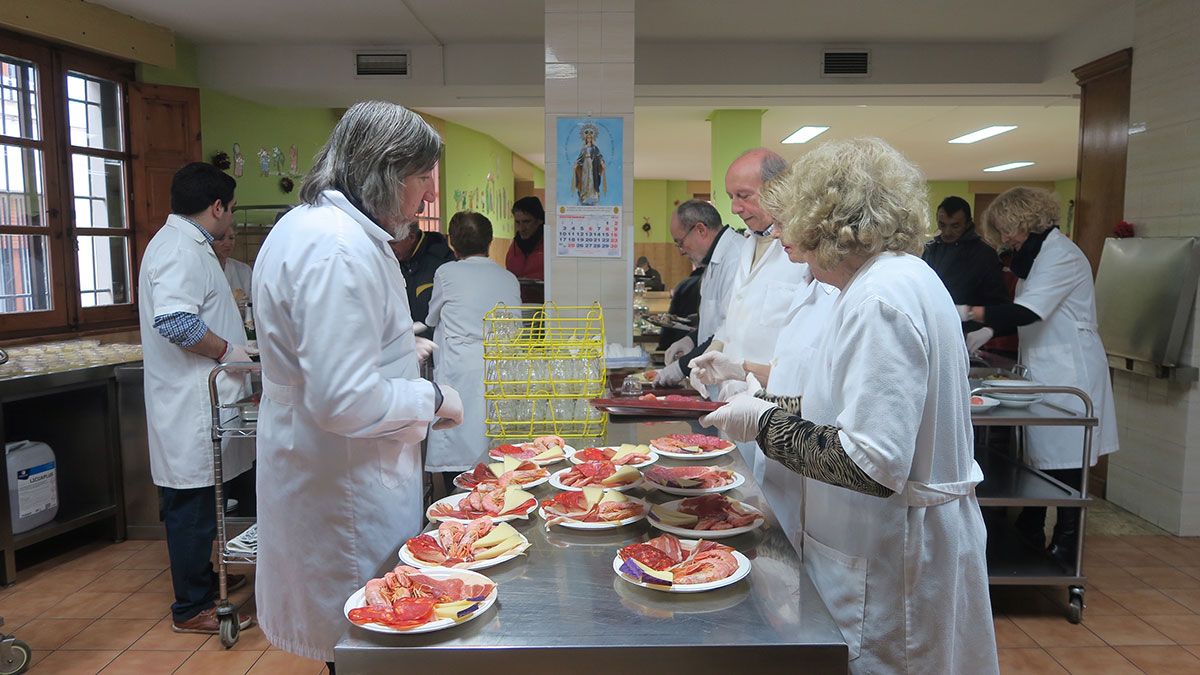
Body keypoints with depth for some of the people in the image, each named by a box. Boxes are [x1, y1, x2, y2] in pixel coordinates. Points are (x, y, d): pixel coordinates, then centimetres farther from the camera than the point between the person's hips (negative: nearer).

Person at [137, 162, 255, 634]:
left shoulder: (182, 243, 17)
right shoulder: (180, 248, -18)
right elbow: (175, 321, -31)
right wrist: (227, 350, -20)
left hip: (196, 399, 11)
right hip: (192, 404, -11)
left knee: (196, 503, 20)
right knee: (192, 504, -1)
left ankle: (201, 578, 35)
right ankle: (191, 608, 9)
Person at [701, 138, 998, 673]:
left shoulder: (879, 298, -22)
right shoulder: (907, 277, 9)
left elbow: (872, 466, -28)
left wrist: (763, 422, -17)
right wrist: (769, 405, 13)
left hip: (888, 563, -9)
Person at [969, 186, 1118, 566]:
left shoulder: (1060, 254, -15)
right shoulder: (1035, 255, 15)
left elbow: (1029, 312, -26)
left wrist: (969, 312, -28)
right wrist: (989, 331, 3)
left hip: (1067, 375, -9)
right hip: (1043, 373, 9)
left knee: (1065, 463, -1)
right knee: (1036, 456, 14)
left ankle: (1065, 549, 10)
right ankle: (1030, 536, 24)